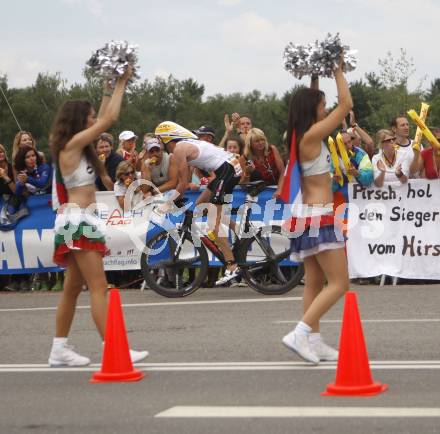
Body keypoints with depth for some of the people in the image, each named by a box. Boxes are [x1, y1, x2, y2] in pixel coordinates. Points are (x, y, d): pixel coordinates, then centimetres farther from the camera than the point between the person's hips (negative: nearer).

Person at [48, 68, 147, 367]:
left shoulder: (79, 147, 14)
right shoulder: (73, 144, -11)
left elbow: (104, 119, 25)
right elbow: (110, 119, -12)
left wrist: (110, 88, 22)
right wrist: (121, 83, -4)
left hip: (79, 220, 10)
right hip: (78, 219, -10)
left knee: (73, 287, 12)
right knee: (99, 287, -13)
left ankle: (59, 349, 16)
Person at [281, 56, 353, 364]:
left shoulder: (297, 137, 9)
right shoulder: (312, 136, -15)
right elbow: (346, 105, -11)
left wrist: (315, 79, 26)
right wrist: (338, 71, -2)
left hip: (305, 214, 10)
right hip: (320, 216, -10)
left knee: (315, 283, 11)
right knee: (339, 283, -8)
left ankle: (314, 342, 11)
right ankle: (300, 333, -15)